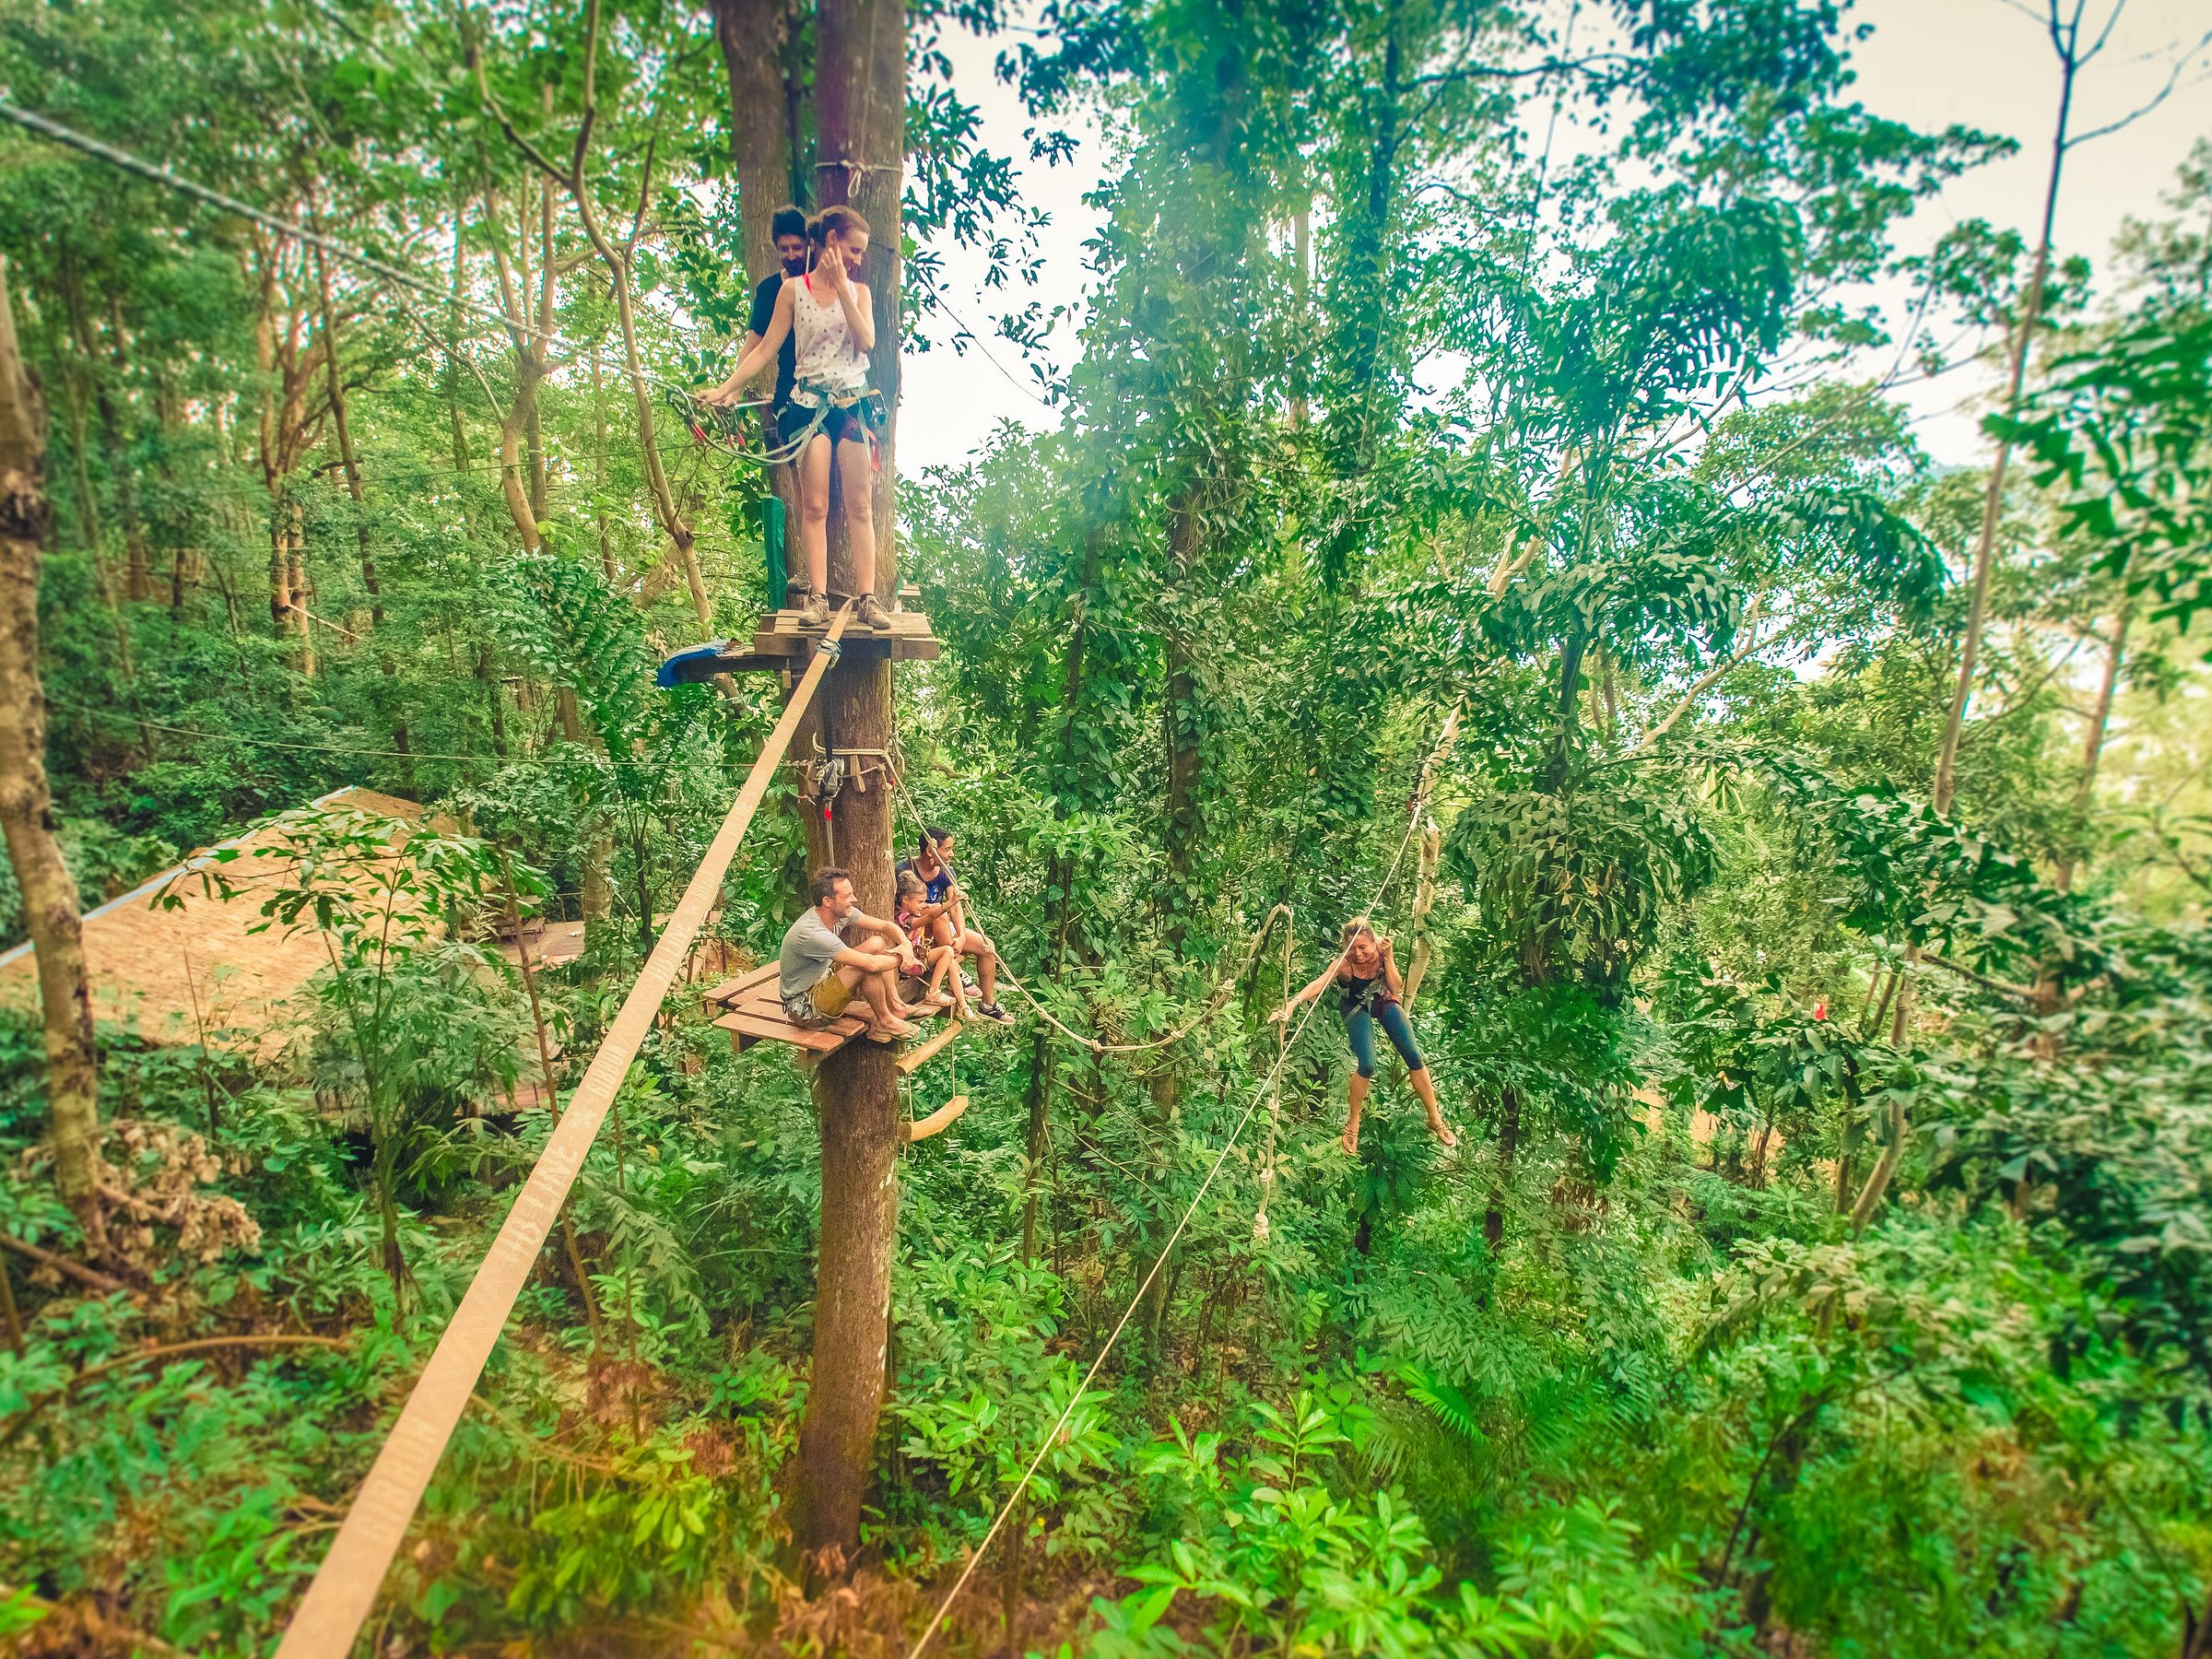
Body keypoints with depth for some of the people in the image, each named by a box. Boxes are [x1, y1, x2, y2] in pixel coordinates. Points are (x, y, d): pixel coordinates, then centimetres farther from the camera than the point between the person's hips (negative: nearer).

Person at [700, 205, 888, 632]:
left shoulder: (858, 290, 11)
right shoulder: (793, 289, 6)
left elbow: (866, 341, -6)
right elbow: (765, 349, 5)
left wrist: (841, 285, -9)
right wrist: (724, 388, -3)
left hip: (854, 403, 1)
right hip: (809, 404, -1)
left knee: (860, 505, -4)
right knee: (814, 504, -6)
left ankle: (866, 599, -5)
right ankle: (817, 597, -4)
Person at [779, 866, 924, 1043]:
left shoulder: (840, 912, -7)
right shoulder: (811, 934, -33)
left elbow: (886, 926, 1)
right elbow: (870, 964, -36)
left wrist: (905, 944, -20)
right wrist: (900, 959, -18)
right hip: (803, 1007, -9)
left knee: (878, 942, 0)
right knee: (869, 967, -27)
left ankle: (894, 1005, 7)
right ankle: (884, 1021, -3)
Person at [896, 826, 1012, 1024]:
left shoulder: (946, 872, 0)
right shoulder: (906, 871, -18)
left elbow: (956, 906, -9)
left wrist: (961, 936, -27)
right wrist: (946, 905, -35)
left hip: (941, 927, 6)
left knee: (987, 947, -6)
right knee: (939, 912, -37)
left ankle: (987, 1005, 7)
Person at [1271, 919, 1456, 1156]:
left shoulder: (1381, 950, -26)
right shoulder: (1344, 962, -34)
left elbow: (1396, 990, -24)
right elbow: (1319, 983, -51)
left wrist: (1387, 958, -36)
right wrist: (1291, 1004, -67)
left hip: (1384, 1001, 3)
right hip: (1357, 1007, -3)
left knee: (1414, 1057, -3)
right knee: (1366, 1066, -18)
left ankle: (1435, 1119, 15)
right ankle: (1353, 1126, 4)